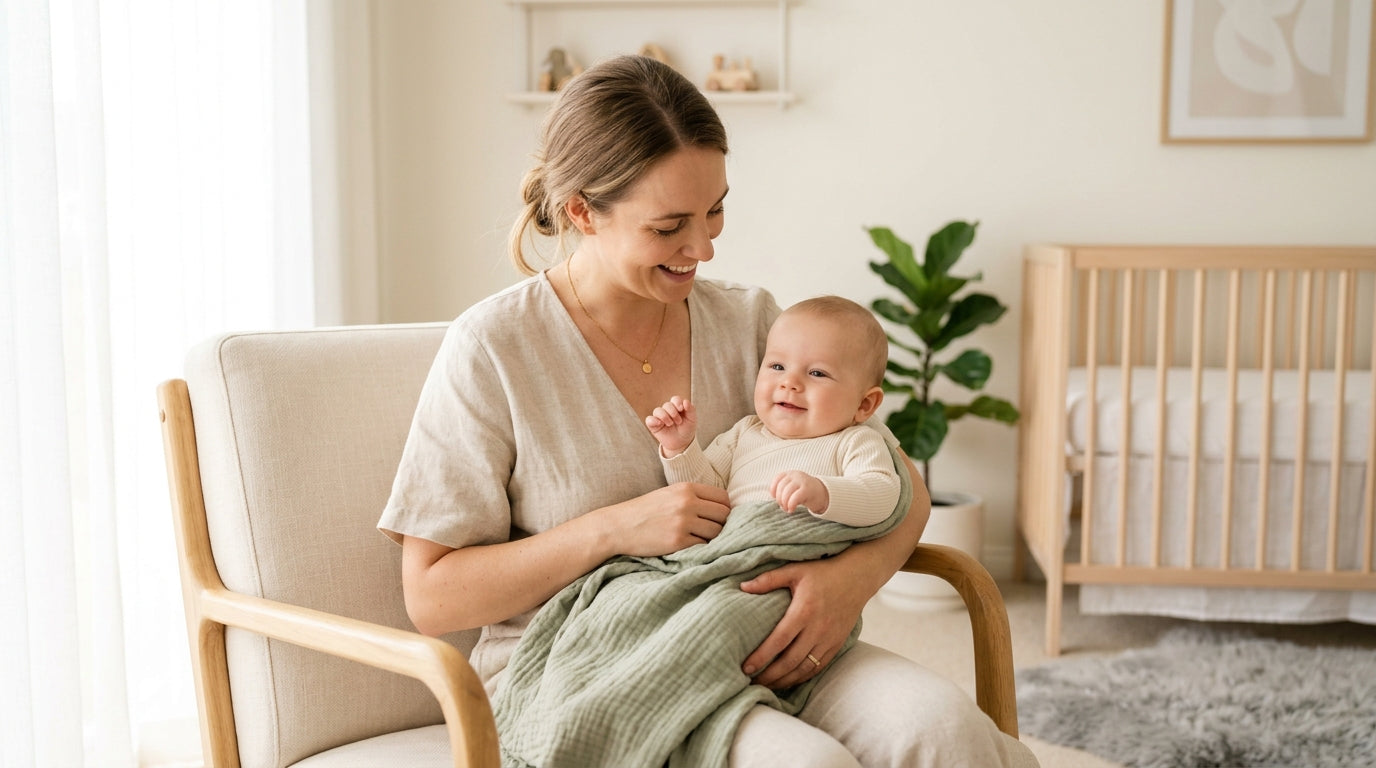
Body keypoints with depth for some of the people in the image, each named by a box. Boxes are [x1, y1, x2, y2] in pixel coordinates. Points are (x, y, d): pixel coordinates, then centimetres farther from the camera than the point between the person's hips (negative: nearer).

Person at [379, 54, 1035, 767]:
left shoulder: (748, 321, 6)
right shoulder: (494, 347, -6)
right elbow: (431, 596, -5)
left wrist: (856, 573, -15)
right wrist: (612, 530, -17)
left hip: (754, 649, 4)